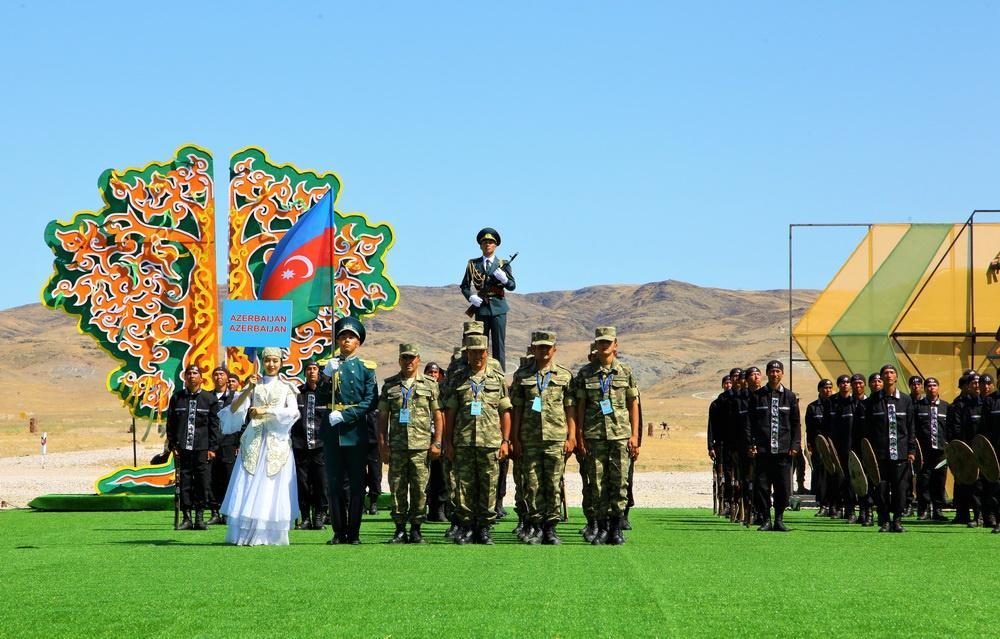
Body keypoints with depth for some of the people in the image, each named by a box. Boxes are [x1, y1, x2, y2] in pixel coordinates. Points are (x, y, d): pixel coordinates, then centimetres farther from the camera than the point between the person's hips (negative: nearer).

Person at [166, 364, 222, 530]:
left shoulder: (209, 398, 6)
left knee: (202, 482, -2)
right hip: (182, 448, 1)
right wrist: (172, 446, 1)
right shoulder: (176, 398, 9)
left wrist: (212, 448, -1)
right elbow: (170, 423, 9)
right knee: (184, 482, 1)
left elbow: (214, 425, 5)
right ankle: (187, 518, 6)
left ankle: (200, 518, 7)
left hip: (202, 448, -1)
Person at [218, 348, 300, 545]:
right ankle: (244, 534, -4)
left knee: (273, 490, -4)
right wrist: (249, 389, -11)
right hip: (254, 441, 1)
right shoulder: (255, 385, 13)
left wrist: (265, 411, -13)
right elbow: (234, 409, 2)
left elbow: (293, 411, -6)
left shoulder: (286, 387, 11)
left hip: (277, 442, -1)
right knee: (248, 488, -6)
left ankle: (270, 536, -1)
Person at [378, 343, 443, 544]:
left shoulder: (429, 384, 8)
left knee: (419, 488, -2)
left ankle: (416, 530, 6)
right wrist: (382, 445, 3)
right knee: (397, 488, 1)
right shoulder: (389, 385, 11)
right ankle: (400, 530, 7)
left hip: (421, 446, -1)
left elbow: (438, 416, 8)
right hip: (397, 446, 1)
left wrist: (437, 443, 0)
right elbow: (383, 417, 11)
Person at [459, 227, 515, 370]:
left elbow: (512, 286, 3)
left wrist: (504, 278, -19)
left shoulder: (503, 265, 8)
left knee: (499, 344, -3)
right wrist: (471, 297, -9)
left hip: (498, 309, -1)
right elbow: (464, 286, 11)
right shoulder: (473, 264, 10)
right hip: (481, 308, 1)